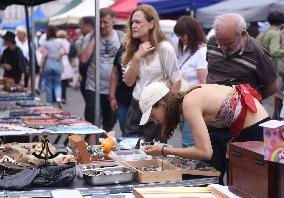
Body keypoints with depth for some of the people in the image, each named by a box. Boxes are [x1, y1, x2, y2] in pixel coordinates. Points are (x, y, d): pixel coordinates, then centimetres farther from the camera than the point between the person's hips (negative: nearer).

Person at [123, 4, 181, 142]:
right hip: (135, 108, 6)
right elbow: (129, 82, 1)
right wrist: (137, 56, -11)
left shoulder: (164, 48, -12)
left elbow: (176, 81, -9)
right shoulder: (134, 48, 7)